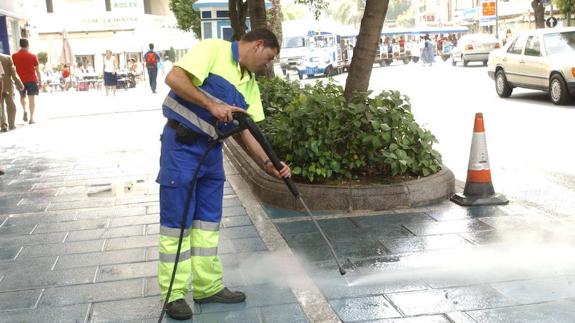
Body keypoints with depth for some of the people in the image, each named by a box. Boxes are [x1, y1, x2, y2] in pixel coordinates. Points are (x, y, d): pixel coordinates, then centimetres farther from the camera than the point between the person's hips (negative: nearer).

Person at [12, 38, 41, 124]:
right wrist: (40, 80, 8)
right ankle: (31, 118, -3)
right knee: (31, 98, 0)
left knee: (22, 96, 24)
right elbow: (37, 70, 0)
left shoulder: (14, 56, -1)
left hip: (20, 80, 2)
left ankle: (25, 111, 4)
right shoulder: (33, 56, -3)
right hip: (31, 80, -2)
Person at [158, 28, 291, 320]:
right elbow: (173, 78, -20)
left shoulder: (250, 84, 13)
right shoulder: (213, 49, -9)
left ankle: (208, 287, 23)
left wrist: (267, 163, -2)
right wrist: (211, 105, -23)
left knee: (209, 221, 12)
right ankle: (173, 294, 9)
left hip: (212, 150, 8)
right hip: (181, 144, -8)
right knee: (176, 220, -1)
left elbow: (246, 129, 10)